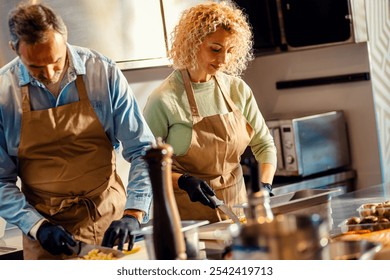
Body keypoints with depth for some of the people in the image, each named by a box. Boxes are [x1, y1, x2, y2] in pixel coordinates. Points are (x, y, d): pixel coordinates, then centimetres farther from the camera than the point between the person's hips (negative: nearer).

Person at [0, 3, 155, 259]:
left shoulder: (104, 73, -11)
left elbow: (142, 150, -8)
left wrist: (133, 215, -20)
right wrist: (37, 226, -18)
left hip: (109, 218, 1)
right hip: (45, 224, -1)